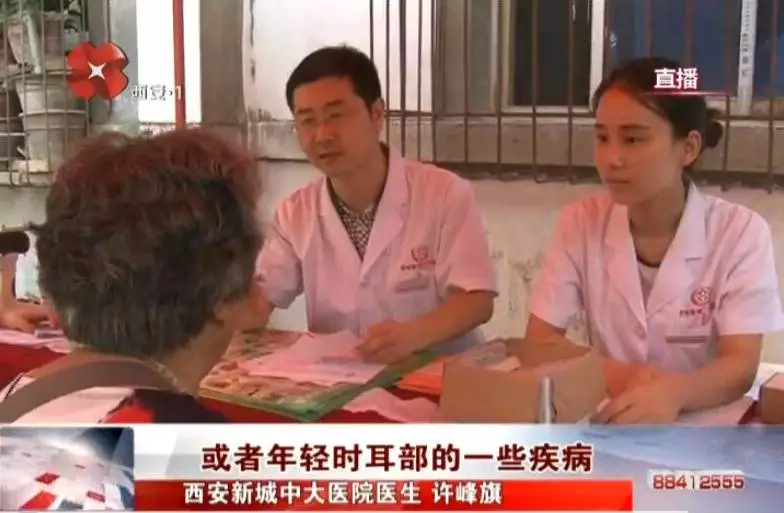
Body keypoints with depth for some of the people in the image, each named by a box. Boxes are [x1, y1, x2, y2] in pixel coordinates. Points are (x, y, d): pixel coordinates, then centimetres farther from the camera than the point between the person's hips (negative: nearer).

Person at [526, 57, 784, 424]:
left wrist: (675, 392, -35)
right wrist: (614, 375, -21)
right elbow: (538, 342, -3)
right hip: (610, 418, 1)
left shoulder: (740, 233, -7)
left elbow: (741, 367, -15)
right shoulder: (580, 222, -2)